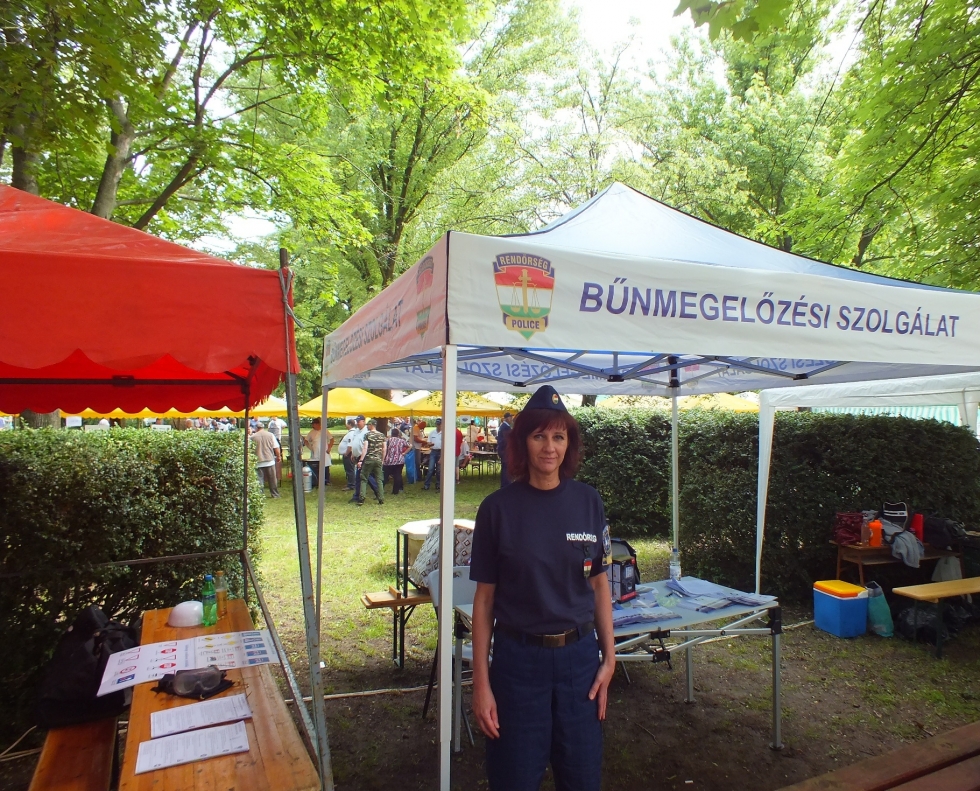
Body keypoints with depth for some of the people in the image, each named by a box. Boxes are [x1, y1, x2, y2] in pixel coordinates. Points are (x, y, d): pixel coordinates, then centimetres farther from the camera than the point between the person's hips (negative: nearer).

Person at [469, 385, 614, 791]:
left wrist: (609, 657, 2)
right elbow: (485, 597, -4)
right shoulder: (498, 507, -8)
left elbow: (599, 585, 6)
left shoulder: (588, 502, -2)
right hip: (517, 658, -2)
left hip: (579, 655, 2)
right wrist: (481, 681, -5)